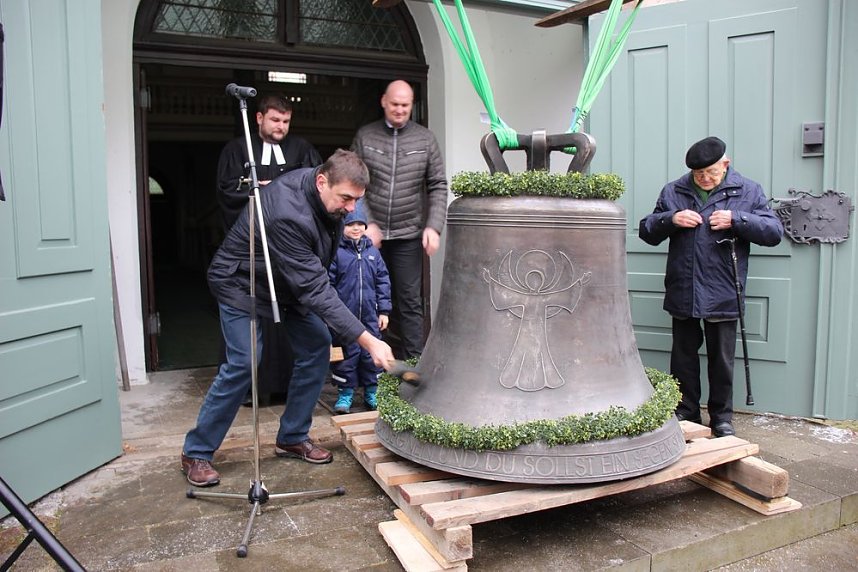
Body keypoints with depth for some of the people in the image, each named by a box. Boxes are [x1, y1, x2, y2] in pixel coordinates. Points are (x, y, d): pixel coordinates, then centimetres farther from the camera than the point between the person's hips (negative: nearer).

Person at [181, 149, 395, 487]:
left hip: (290, 282, 8)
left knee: (317, 345, -3)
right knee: (243, 364, -15)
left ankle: (293, 438, 11)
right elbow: (314, 290, -41)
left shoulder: (328, 195, -12)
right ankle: (196, 453, 4)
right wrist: (367, 340, -43)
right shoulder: (288, 215, -40)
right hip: (241, 282, -8)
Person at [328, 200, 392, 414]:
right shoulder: (336, 252, -5)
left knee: (371, 352, 9)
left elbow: (383, 281, 9)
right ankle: (345, 392, 19)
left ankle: (370, 391, 24)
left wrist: (384, 310, 6)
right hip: (345, 316, -3)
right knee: (347, 353, 4)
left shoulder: (372, 251, 7)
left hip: (370, 315, 3)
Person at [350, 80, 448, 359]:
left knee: (410, 301, 4)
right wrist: (367, 223, -7)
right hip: (370, 233, 0)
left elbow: (438, 186, 3)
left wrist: (434, 226, -8)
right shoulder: (364, 136, 3)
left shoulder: (425, 139, 3)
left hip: (408, 234, 0)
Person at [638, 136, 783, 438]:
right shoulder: (672, 192, 7)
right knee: (683, 357, 12)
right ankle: (686, 412, 26)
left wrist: (737, 220, -15)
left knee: (722, 360, 8)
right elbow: (646, 231, 8)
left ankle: (721, 417, 24)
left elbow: (774, 232, 0)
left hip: (723, 296, -1)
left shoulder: (748, 191, 3)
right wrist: (670, 219, -12)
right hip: (682, 294, 2)